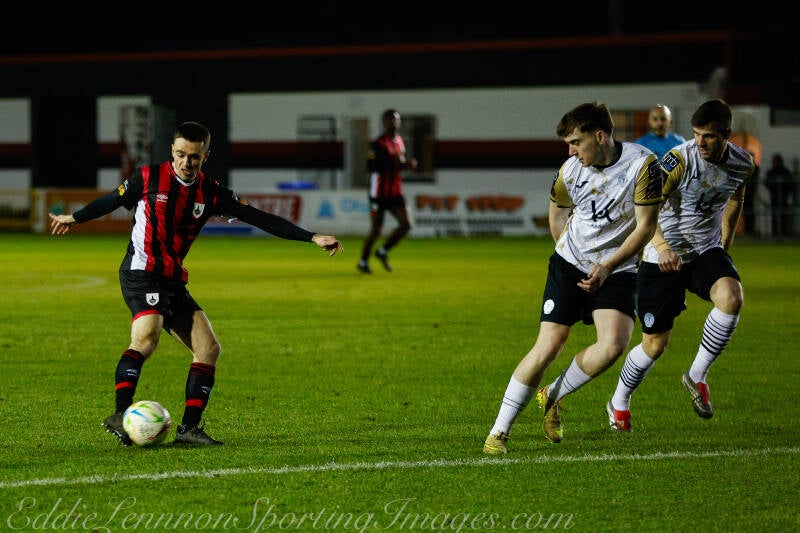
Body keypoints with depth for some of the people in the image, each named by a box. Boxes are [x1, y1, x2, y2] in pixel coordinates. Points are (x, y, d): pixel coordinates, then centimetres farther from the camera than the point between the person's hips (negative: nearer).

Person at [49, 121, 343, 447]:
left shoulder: (211, 193, 5)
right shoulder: (149, 178, -4)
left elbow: (259, 219, 4)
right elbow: (112, 201, 13)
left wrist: (312, 238, -1)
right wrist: (74, 218, 25)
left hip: (173, 281, 6)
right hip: (141, 273, -6)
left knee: (208, 349, -2)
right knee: (147, 336, -31)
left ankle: (189, 428, 0)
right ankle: (120, 414, -37)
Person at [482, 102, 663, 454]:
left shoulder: (643, 164, -14)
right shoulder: (570, 172, -6)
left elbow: (645, 226, -11)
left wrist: (607, 266, -15)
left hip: (617, 269, -1)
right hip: (569, 265, 1)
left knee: (613, 344, -21)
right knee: (548, 346, -9)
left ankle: (552, 397, 5)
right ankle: (499, 431, 0)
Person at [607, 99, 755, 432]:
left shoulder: (743, 164, -5)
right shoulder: (681, 159, -21)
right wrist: (662, 246, -43)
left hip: (707, 250, 3)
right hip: (665, 257, -3)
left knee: (731, 297, -30)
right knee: (655, 344, 1)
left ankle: (697, 376, -10)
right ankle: (619, 404, 29)